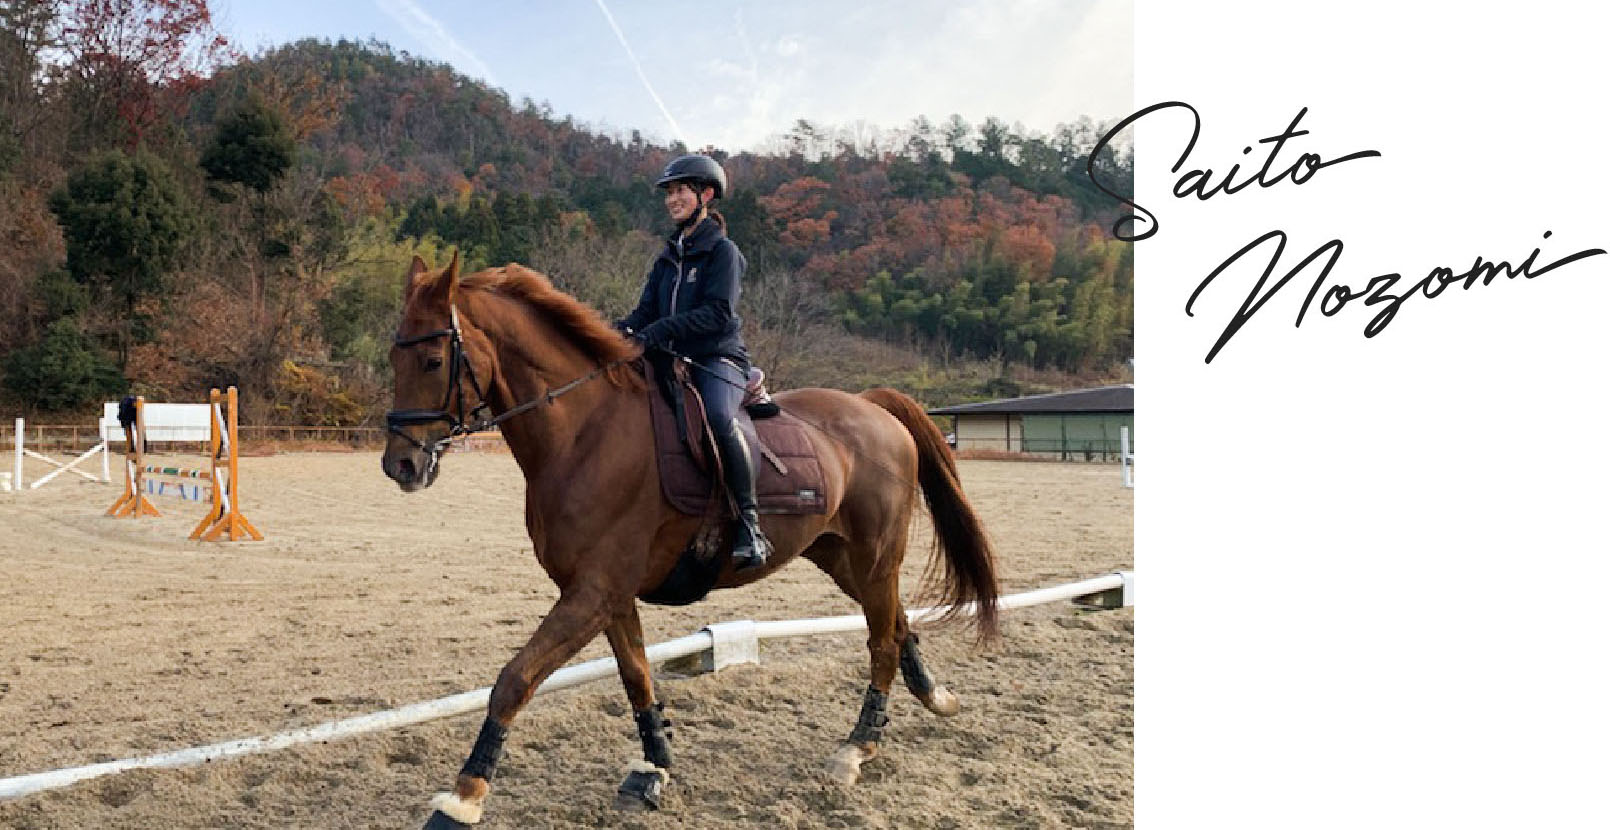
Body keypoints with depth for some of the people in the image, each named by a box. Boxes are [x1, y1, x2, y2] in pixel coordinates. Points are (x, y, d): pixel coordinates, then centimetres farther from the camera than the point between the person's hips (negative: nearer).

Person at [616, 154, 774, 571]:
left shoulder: (723, 251, -2)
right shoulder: (668, 257, 19)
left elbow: (718, 312, -15)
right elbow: (647, 310, 14)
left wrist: (659, 331, -24)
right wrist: (623, 329, -9)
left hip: (719, 359, -7)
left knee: (718, 416, -36)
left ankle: (749, 526, -29)